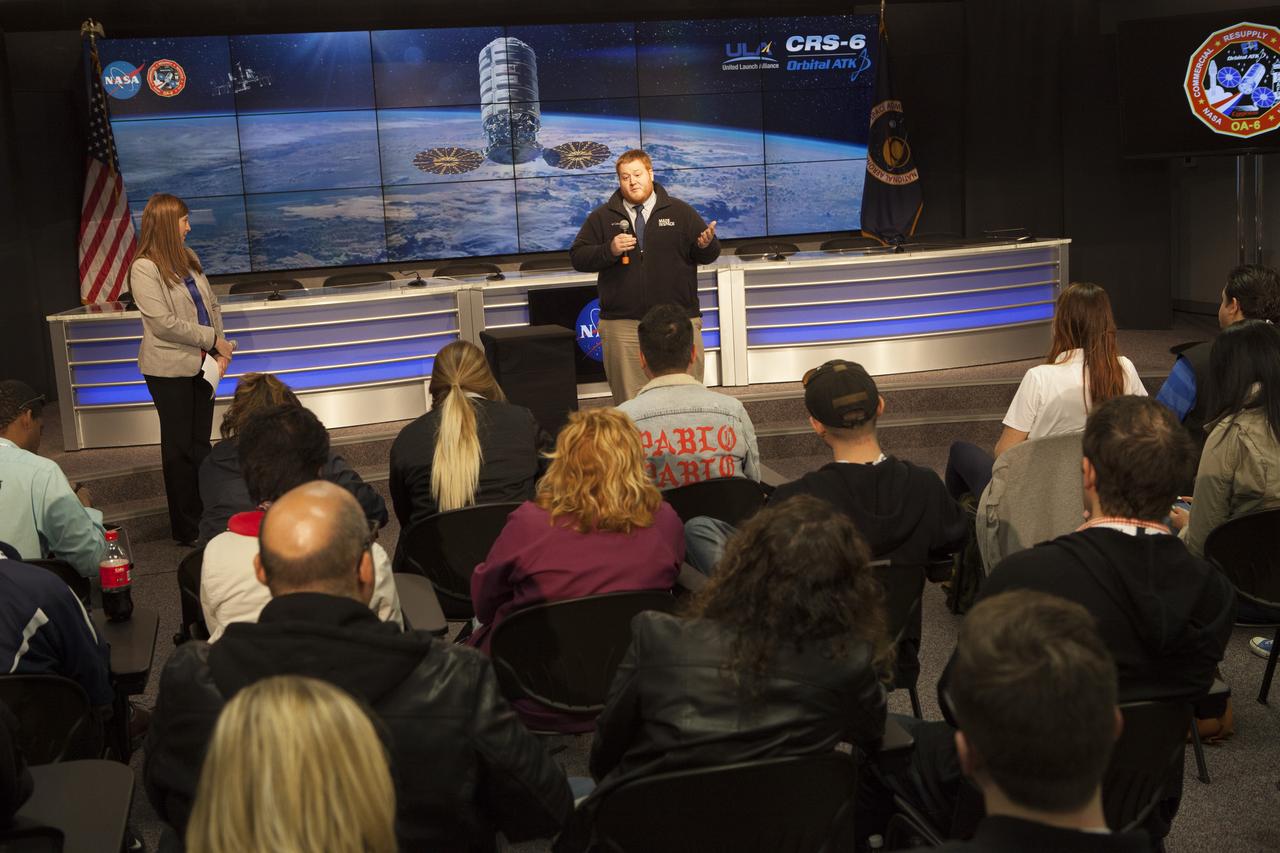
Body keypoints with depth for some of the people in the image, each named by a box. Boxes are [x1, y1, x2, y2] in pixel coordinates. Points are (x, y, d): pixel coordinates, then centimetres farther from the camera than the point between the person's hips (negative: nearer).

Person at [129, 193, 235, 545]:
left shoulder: (189, 259, 8)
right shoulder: (144, 269, -14)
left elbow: (211, 306, 8)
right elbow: (164, 323, -19)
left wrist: (220, 351, -5)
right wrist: (213, 339, -14)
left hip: (202, 364, 6)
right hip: (170, 369, -6)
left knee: (200, 442, 12)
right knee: (180, 446, 3)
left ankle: (205, 517, 20)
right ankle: (186, 528, 13)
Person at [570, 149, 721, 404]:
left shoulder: (680, 212, 9)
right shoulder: (602, 217, 9)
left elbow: (709, 255, 8)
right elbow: (577, 257, 4)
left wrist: (706, 244, -16)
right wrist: (609, 250, -13)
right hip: (622, 323, 0)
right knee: (629, 400, 3)